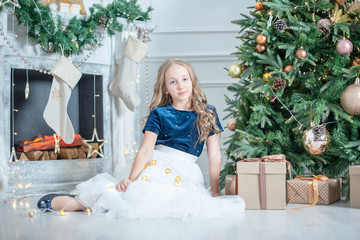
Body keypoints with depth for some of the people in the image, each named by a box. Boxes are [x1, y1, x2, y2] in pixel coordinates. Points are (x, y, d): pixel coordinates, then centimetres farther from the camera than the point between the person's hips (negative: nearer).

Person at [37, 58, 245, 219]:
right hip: (155, 168, -2)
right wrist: (131, 178, -14)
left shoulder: (208, 114, 11)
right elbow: (146, 149, -1)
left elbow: (215, 155, 11)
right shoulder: (159, 114, 8)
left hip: (186, 174, 2)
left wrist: (215, 193, 8)